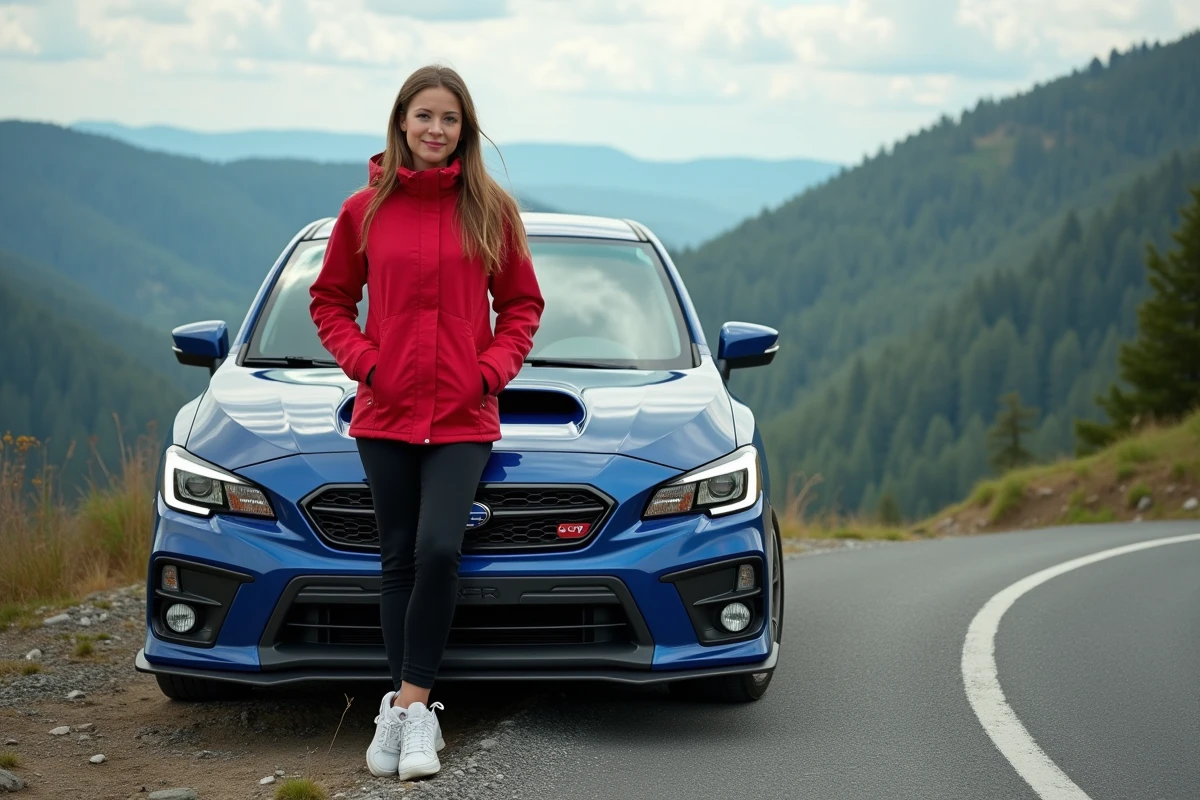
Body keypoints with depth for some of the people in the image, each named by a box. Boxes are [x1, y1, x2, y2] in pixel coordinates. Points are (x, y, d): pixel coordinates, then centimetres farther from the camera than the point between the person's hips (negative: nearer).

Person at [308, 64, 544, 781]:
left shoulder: (491, 209, 3)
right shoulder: (366, 211, 3)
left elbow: (523, 304, 10)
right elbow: (330, 300, 12)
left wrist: (492, 368, -5)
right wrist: (363, 361, -3)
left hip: (464, 414, -1)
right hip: (386, 412, 1)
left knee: (439, 551, -17)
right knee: (400, 561, 6)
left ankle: (410, 703, -10)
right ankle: (409, 712, 13)